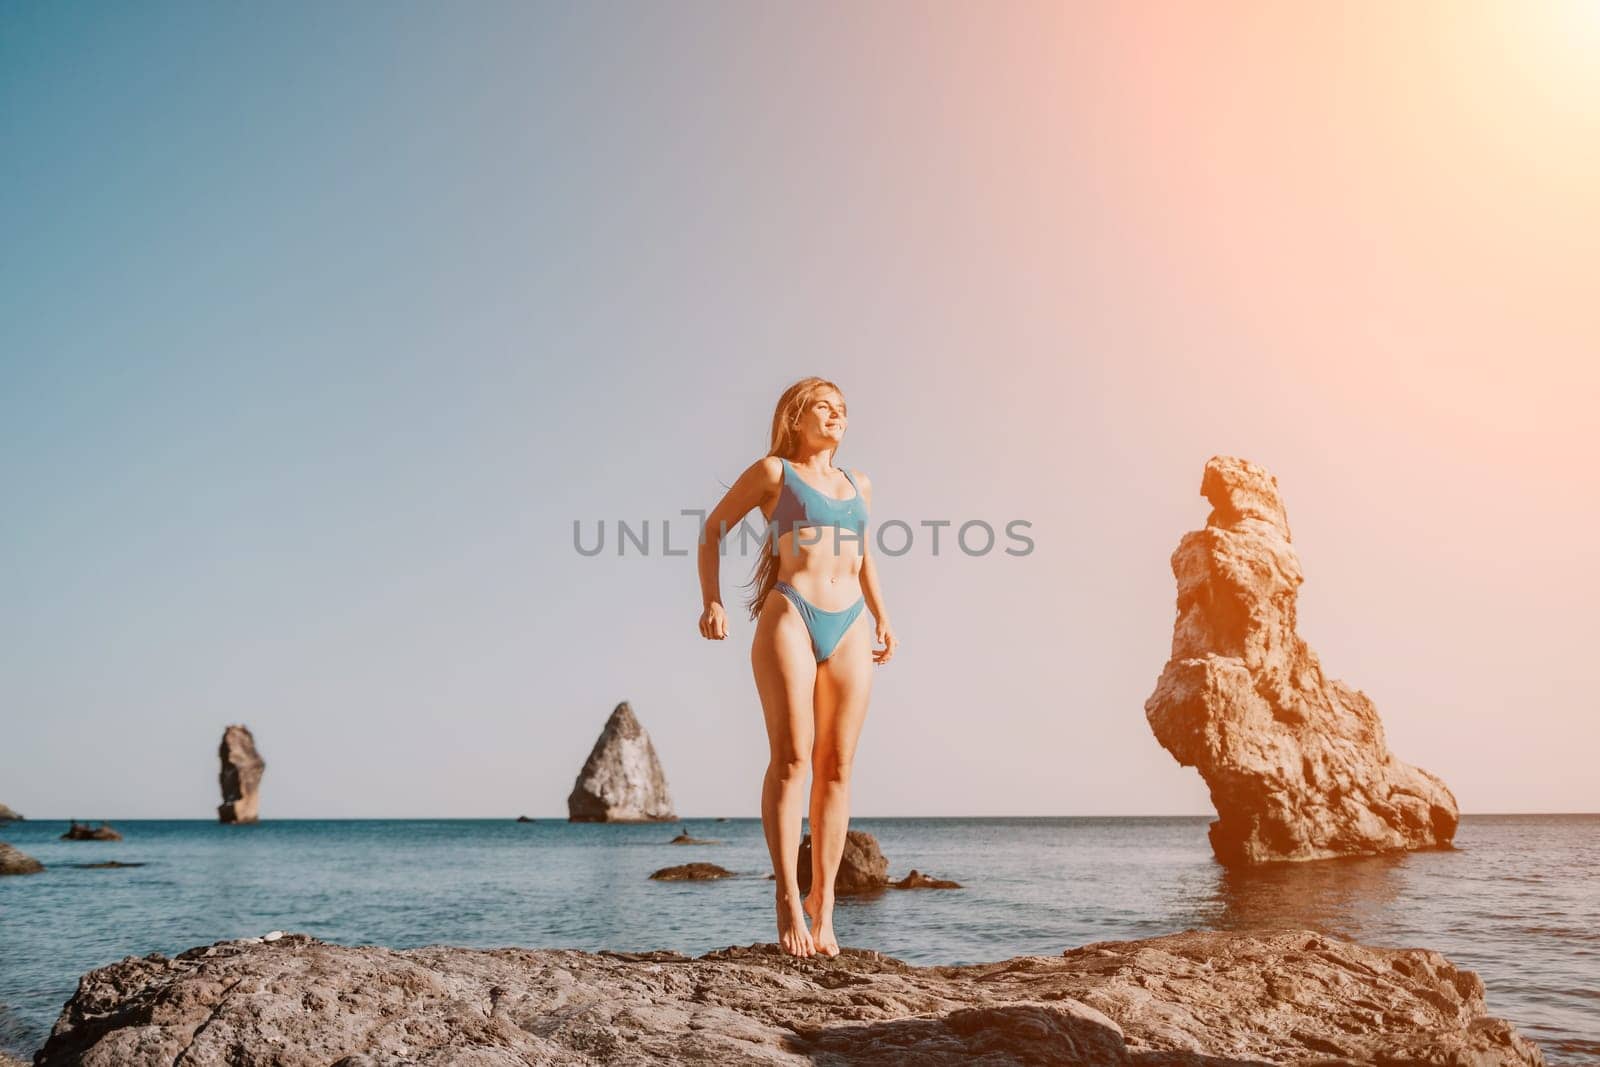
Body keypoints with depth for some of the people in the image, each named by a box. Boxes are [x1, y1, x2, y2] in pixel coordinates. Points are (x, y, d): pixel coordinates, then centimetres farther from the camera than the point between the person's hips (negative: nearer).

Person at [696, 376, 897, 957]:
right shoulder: (773, 471, 8)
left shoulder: (858, 484, 21)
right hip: (789, 617, -4)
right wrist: (711, 601, -4)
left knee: (837, 766, -1)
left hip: (849, 628, 4)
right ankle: (788, 898, -7)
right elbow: (712, 528, 8)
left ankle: (822, 899, 4)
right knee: (791, 758, -11)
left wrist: (882, 616, 23)